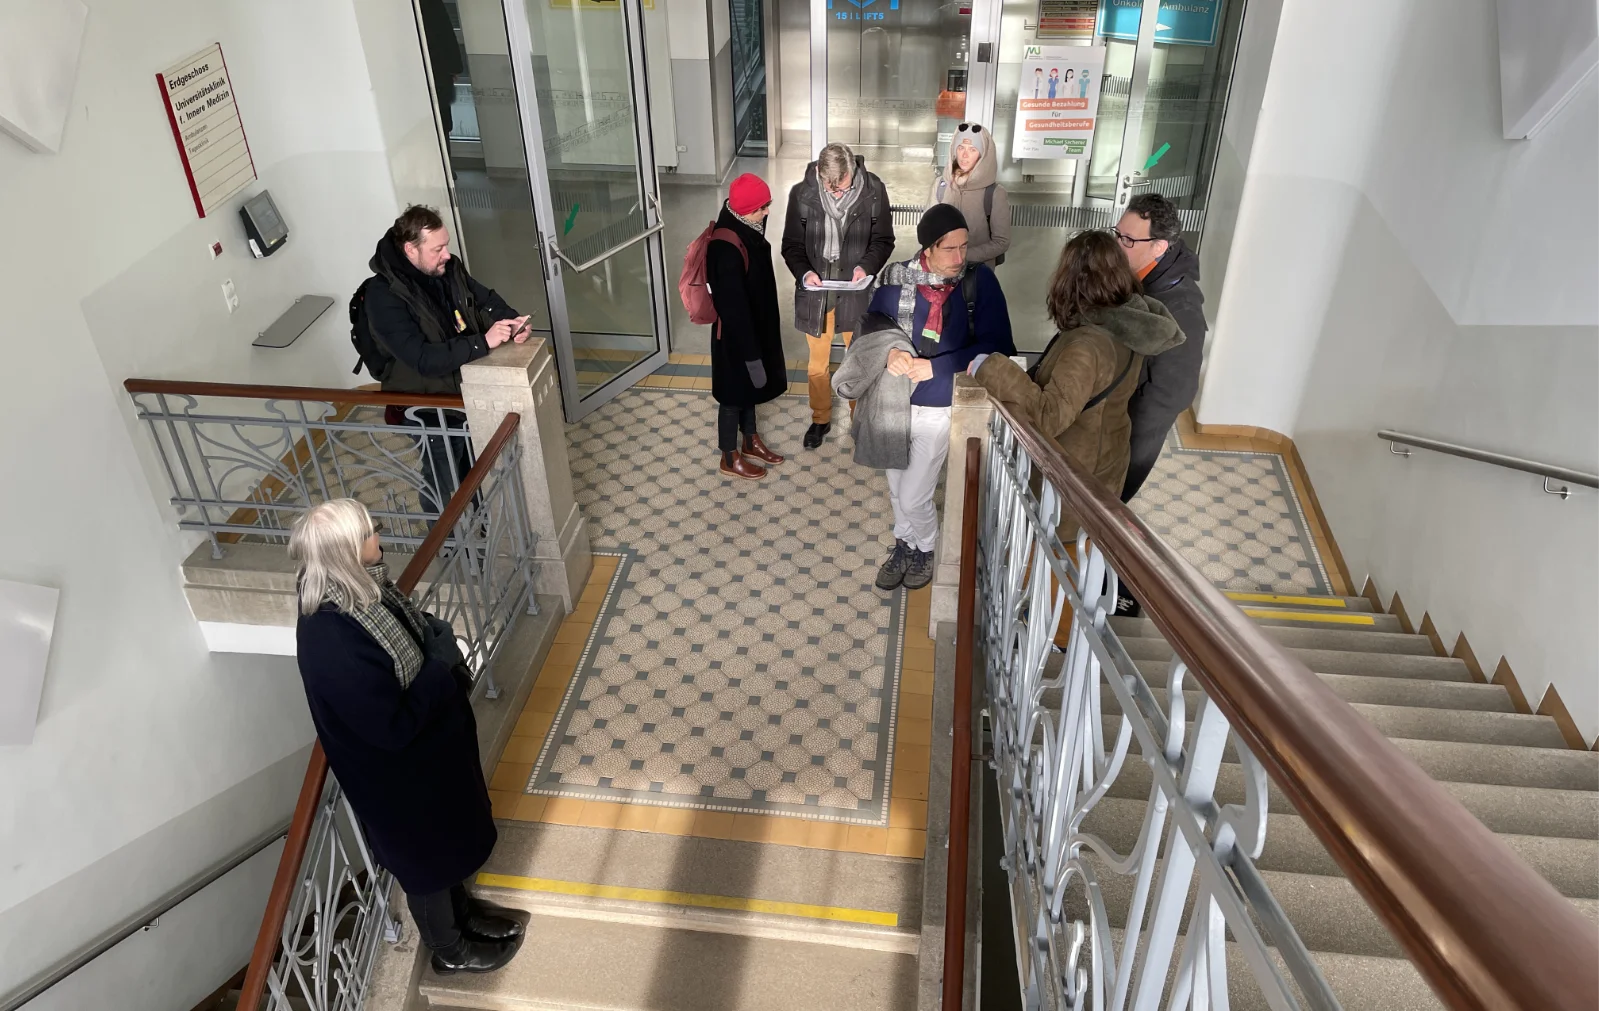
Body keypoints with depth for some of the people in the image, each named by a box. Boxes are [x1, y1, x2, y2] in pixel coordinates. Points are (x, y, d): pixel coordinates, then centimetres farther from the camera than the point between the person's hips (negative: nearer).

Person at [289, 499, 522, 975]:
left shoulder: (358, 586, -13)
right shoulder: (331, 644, -39)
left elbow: (406, 628, 8)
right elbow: (394, 727, -32)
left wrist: (434, 636, -11)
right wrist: (442, 663, -26)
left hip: (430, 744, 8)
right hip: (398, 775, -8)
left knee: (449, 839, 30)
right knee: (427, 857, 19)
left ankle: (462, 908, 57)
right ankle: (450, 948, 47)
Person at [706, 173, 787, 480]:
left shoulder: (746, 231, -4)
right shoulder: (727, 249, -32)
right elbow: (733, 308, -28)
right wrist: (751, 355, -23)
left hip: (755, 325, 9)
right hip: (735, 334, -9)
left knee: (749, 387, 25)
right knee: (735, 393, 11)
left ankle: (751, 442, 46)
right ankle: (730, 458, 30)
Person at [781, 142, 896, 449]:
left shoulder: (874, 191, -15)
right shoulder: (802, 193, -15)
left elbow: (884, 240, -4)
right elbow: (792, 245, -5)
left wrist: (867, 265, -23)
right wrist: (803, 272, -24)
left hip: (855, 290, 0)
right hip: (815, 290, 0)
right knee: (817, 362, 16)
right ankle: (821, 419, 38)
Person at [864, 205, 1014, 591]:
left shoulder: (980, 280, -15)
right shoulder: (898, 277, -9)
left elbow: (995, 345, -17)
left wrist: (935, 367, -25)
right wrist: (889, 352, -23)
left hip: (939, 409, -3)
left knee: (913, 497, 2)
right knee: (897, 490, 19)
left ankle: (926, 548, 33)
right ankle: (905, 544, 46)